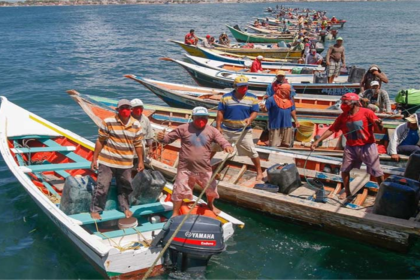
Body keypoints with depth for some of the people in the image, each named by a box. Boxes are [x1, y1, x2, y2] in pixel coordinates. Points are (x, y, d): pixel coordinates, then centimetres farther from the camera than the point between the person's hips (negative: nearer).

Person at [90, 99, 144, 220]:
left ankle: (125, 208, 36)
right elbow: (100, 141, -5)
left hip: (126, 163, 3)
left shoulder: (136, 125, 0)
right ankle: (95, 210, 16)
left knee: (125, 187, 16)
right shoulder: (108, 122, -10)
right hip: (107, 161, -3)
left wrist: (140, 161, 7)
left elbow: (138, 144, 7)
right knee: (102, 186, 1)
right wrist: (94, 159, -4)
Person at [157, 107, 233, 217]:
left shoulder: (212, 131, -2)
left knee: (211, 188, 19)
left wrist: (227, 145, -28)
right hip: (185, 168, -2)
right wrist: (162, 138, -25)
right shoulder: (183, 128, -8)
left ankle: (210, 205, 50)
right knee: (179, 191, 2)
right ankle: (175, 213, 18)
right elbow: (169, 138, -3)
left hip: (204, 168, 3)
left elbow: (222, 141, -4)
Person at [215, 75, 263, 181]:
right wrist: (218, 126, -8)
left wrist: (250, 119, -22)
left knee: (252, 151, -2)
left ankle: (259, 172, 12)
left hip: (243, 130, -1)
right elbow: (220, 112, -3)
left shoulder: (252, 98, -2)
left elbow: (255, 111, 0)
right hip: (226, 129, 1)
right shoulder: (226, 97, -4)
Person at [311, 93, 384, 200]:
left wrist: (378, 123, -46)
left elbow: (379, 126, -21)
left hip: (367, 146, -4)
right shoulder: (342, 116, -2)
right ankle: (347, 192, 28)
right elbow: (331, 129, -2)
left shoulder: (366, 112, -15)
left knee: (377, 172, 4)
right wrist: (317, 141, -9)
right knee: (344, 170, 8)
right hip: (351, 147, 4)